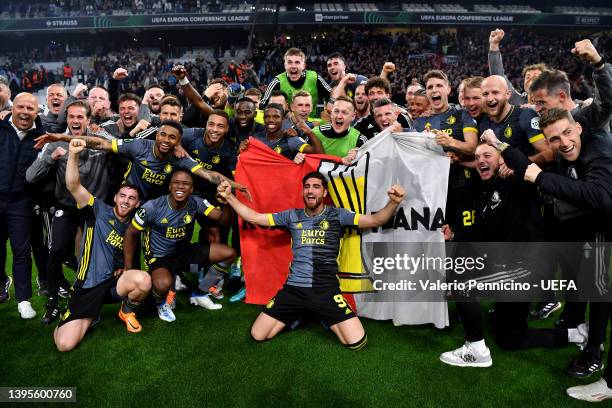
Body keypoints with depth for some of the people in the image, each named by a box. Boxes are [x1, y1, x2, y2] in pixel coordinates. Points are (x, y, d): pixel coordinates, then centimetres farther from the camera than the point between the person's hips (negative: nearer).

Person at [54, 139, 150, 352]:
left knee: (143, 280, -33)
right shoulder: (100, 210, -2)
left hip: (114, 282, 3)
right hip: (87, 286, -2)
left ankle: (127, 311, 1)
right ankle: (89, 316, 17)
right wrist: (73, 154, -30)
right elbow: (73, 185, -16)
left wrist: (125, 270, 2)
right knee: (65, 344, -17)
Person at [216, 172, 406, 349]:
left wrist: (393, 202, -25)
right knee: (257, 335, -2)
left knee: (357, 342, -14)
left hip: (326, 290, -2)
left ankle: (325, 318, 18)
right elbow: (253, 217, 11)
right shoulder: (292, 216, 8)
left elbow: (375, 220, -7)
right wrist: (229, 196, 3)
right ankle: (299, 314, 23)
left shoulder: (337, 215, 1)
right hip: (294, 288, 2)